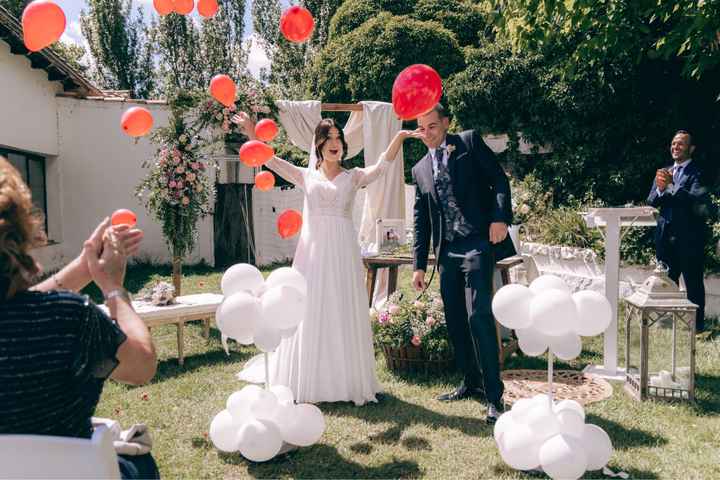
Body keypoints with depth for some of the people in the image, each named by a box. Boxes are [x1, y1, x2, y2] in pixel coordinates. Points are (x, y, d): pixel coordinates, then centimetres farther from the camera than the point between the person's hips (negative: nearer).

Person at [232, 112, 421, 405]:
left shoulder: (353, 177, 9)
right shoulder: (306, 176, 10)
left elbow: (381, 166, -7)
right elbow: (271, 161, 1)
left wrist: (399, 137, -20)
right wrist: (251, 133, -10)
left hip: (343, 252, 0)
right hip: (313, 251, 1)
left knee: (344, 314, 3)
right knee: (311, 315, 3)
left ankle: (349, 382, 13)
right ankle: (309, 384, 12)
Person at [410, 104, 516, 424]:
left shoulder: (470, 142, 6)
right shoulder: (420, 169, 18)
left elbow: (499, 179, 0)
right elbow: (421, 221, 18)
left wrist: (500, 217, -16)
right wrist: (419, 264, 13)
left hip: (477, 243, -6)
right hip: (446, 252, 6)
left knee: (478, 315, -13)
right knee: (455, 322, 9)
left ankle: (494, 394, -4)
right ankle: (471, 383, 24)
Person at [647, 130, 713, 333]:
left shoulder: (698, 172, -5)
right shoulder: (664, 172, 13)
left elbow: (695, 200, -21)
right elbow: (651, 202, 6)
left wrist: (671, 186, -27)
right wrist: (660, 189, -13)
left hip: (689, 236, -6)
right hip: (666, 235, 6)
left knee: (693, 282, 2)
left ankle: (697, 322, 11)